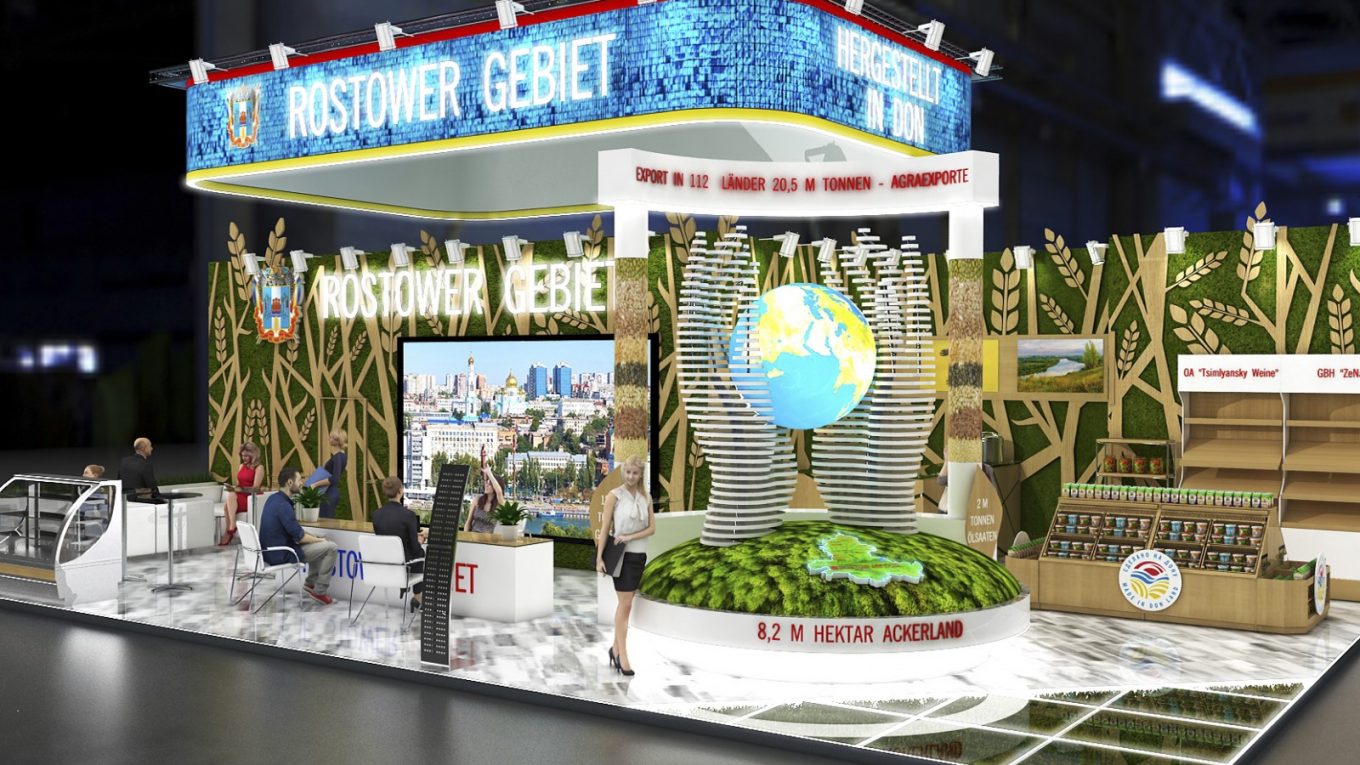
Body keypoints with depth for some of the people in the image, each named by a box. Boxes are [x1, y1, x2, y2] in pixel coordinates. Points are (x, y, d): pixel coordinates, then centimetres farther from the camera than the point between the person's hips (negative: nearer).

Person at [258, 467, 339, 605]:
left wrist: (312, 536, 10)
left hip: (271, 550, 10)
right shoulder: (283, 505, -24)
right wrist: (319, 539, -2)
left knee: (318, 543, 24)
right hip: (281, 555, -10)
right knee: (331, 547, -8)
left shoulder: (273, 499, 5)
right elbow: (299, 537, -20)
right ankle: (319, 592, 0)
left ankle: (311, 582, 27)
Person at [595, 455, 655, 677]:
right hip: (621, 554, -5)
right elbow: (605, 528, -8)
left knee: (625, 603, 11)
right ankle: (622, 656, -3)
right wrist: (599, 558, -13)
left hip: (639, 555, 5)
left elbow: (652, 528, 3)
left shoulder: (646, 497, 6)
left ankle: (615, 648, 22)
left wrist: (630, 536, -13)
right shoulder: (614, 495, -7)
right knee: (626, 604, -7)